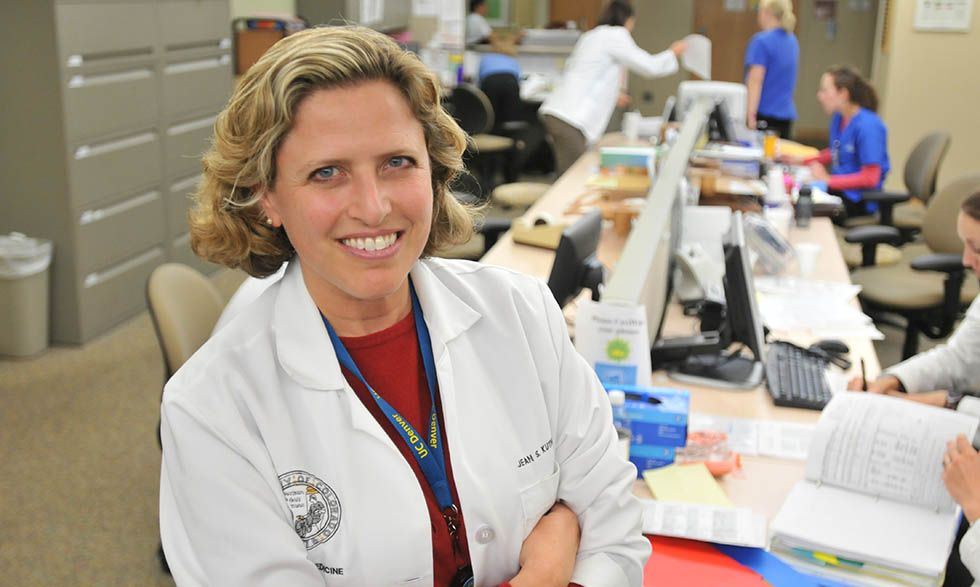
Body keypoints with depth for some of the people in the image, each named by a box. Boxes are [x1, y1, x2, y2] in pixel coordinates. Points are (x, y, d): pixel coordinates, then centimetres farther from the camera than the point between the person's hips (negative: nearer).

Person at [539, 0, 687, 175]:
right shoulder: (616, 35, -2)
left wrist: (611, 94, 38)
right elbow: (650, 67, 0)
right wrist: (673, 53, 20)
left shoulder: (588, 36, 23)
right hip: (570, 120, -9)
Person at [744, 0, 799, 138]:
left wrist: (750, 113, -22)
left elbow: (756, 80, -18)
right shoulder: (792, 41, 14)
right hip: (787, 114, 8)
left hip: (765, 114, -8)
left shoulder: (761, 40, -12)